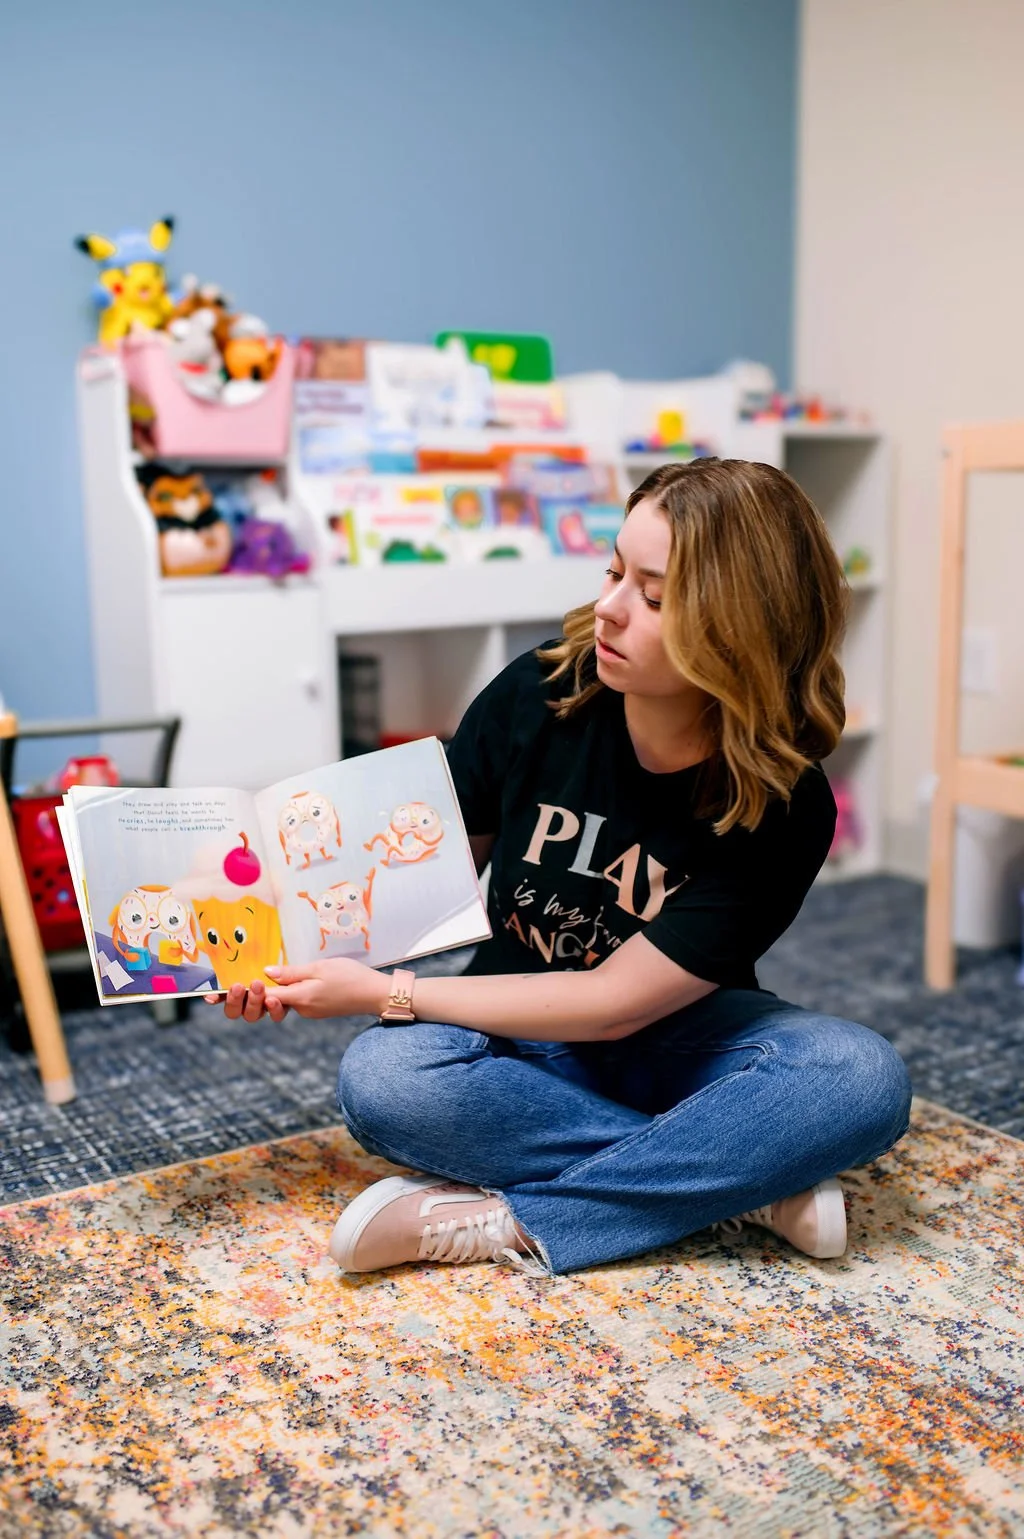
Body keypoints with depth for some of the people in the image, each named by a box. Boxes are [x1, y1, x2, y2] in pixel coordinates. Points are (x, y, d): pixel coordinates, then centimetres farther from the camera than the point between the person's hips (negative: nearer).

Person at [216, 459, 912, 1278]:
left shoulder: (783, 808, -22)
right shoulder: (538, 695, -15)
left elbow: (615, 1004, -21)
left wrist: (382, 994, -22)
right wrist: (301, 958, -16)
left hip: (676, 1044, -1)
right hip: (517, 1043, 2)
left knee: (862, 1076, -30)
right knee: (380, 1077, -31)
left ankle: (507, 1224, -27)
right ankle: (752, 1184, -22)